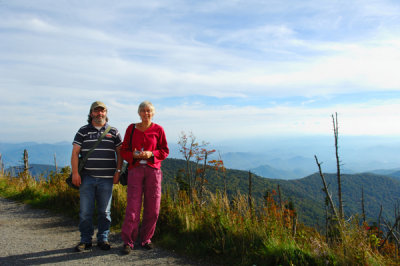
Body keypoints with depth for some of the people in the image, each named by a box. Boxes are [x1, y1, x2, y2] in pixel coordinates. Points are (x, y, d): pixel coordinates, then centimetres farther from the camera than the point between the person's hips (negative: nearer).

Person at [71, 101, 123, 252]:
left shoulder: (113, 132, 9)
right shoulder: (83, 131, 7)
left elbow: (119, 153, 10)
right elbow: (75, 153, 3)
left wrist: (118, 171, 1)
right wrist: (75, 173, -6)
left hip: (106, 178, 0)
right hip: (87, 177, 0)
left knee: (104, 211, 7)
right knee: (85, 211, 3)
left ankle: (103, 239, 20)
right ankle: (85, 240, 18)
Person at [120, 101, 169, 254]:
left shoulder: (158, 130, 4)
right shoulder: (131, 129, 6)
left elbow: (164, 151, 6)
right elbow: (124, 151, 8)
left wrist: (151, 154, -12)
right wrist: (134, 155, -13)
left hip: (153, 169, 1)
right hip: (135, 169, 0)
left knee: (152, 208, 3)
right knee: (133, 207, -4)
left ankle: (146, 239, 21)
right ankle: (128, 242, 10)